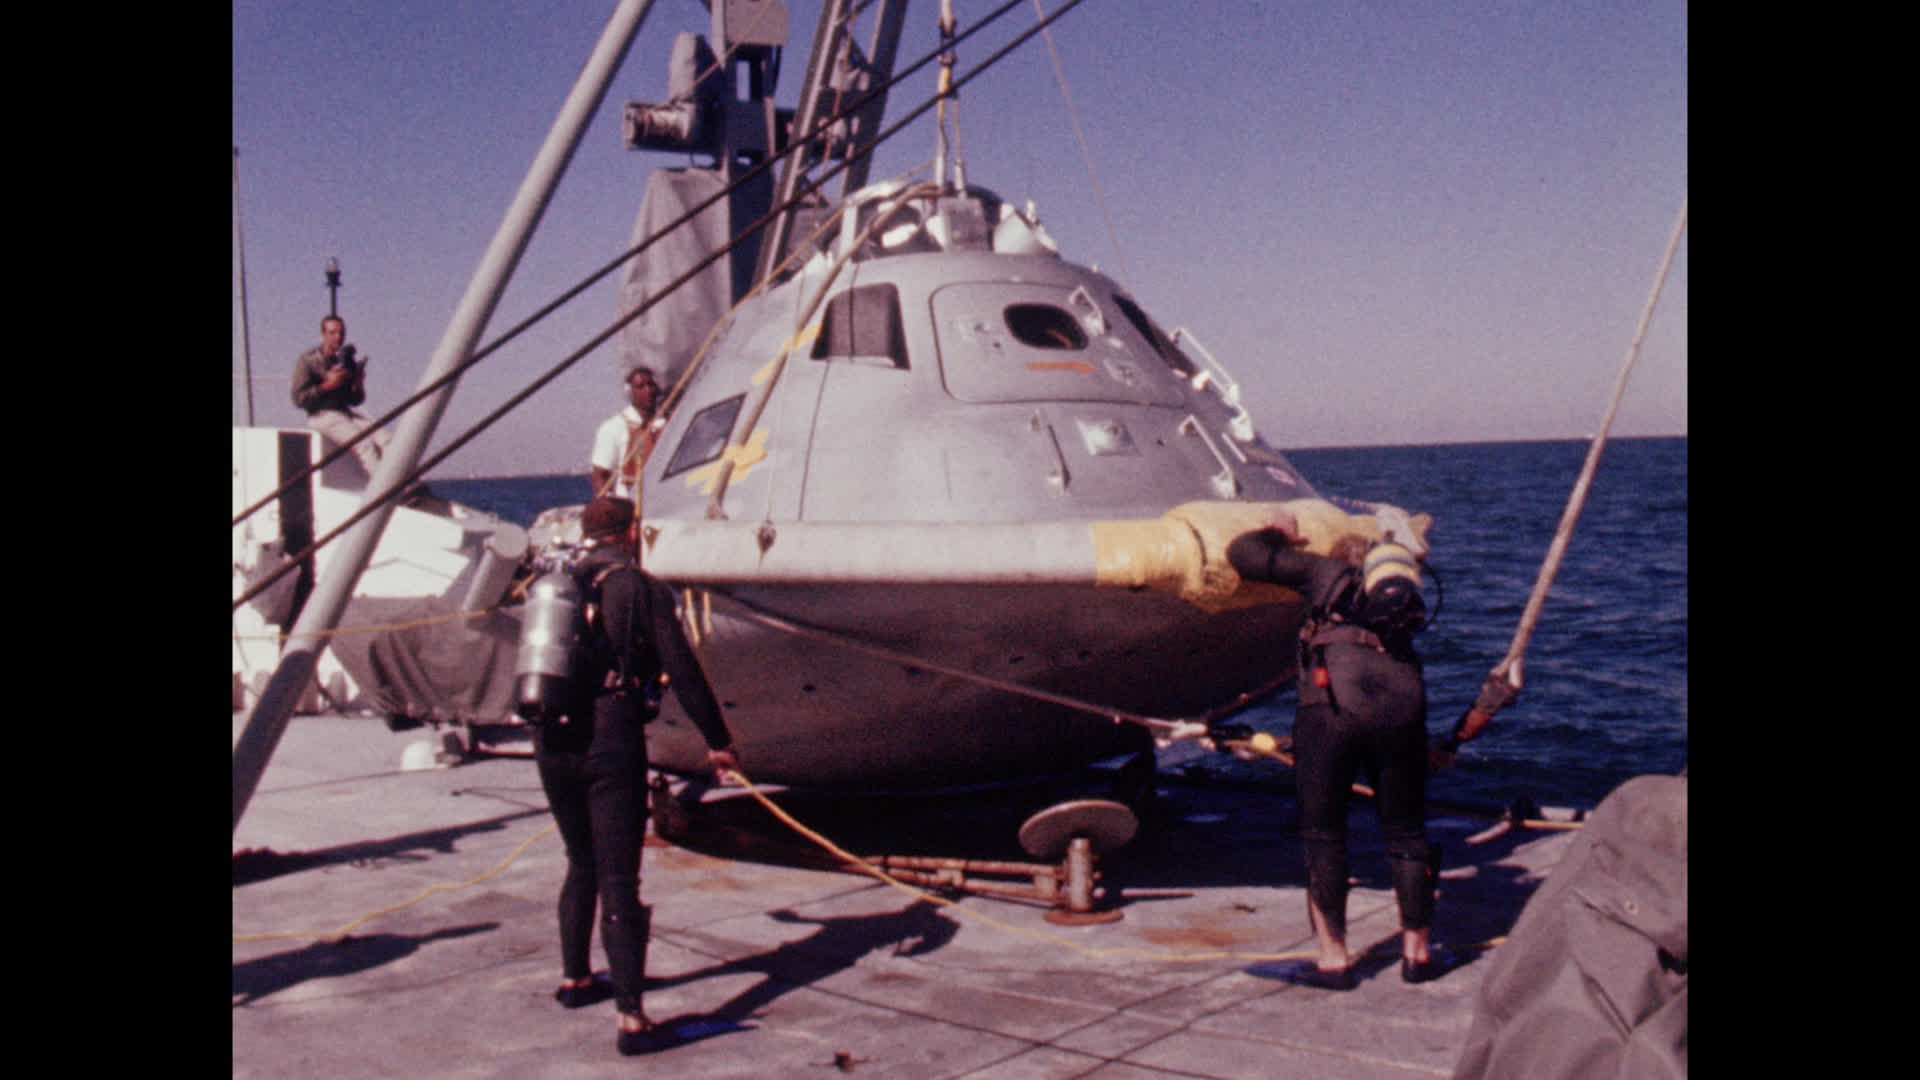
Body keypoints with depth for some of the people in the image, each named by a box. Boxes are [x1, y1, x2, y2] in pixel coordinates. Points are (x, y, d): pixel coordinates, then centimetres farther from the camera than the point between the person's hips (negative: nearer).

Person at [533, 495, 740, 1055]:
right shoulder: (638, 588, -5)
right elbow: (681, 670, -7)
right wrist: (717, 740, 1)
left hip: (551, 742, 6)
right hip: (611, 742, -6)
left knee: (582, 864, 24)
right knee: (618, 879, -6)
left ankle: (574, 978, 36)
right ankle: (631, 1018, -10)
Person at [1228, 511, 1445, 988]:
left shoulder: (1326, 571, 20)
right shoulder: (1404, 595, 31)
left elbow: (1243, 553, 18)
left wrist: (1279, 535, 36)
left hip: (1332, 703, -3)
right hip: (1402, 706, 4)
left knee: (1323, 833, 10)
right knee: (1406, 832, 18)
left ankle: (1333, 959, 14)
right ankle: (1417, 952, 27)